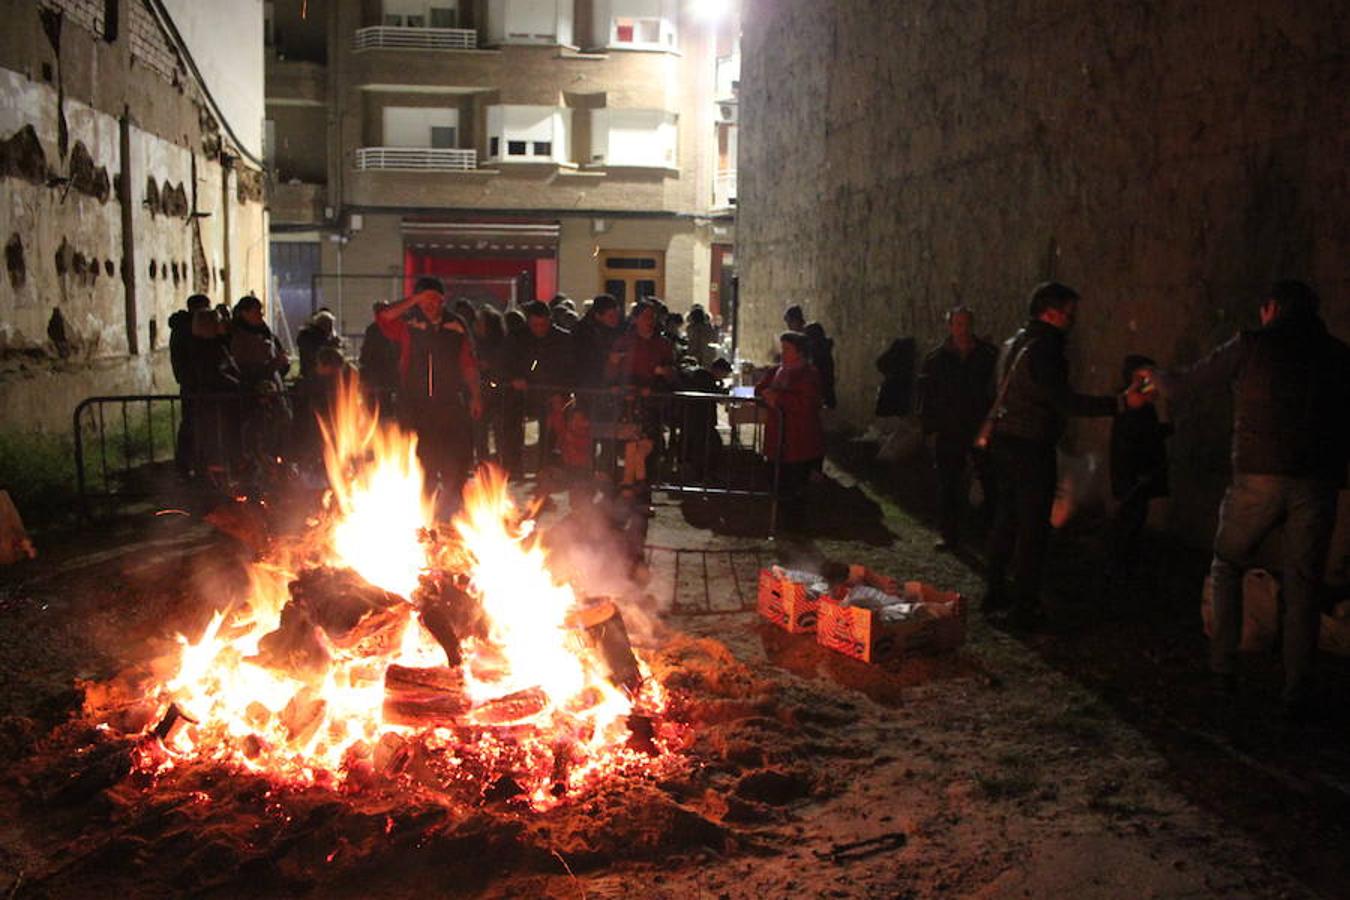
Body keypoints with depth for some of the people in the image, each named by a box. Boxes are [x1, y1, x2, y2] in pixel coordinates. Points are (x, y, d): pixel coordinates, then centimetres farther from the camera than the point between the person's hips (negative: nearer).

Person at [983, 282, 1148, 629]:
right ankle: (1024, 607, 1)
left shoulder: (1015, 344, 12)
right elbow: (1066, 402, -23)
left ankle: (995, 593, 24)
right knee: (1033, 527, -3)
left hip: (1003, 440, 9)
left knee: (1006, 519, 17)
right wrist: (1120, 402, -25)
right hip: (1030, 446, -9)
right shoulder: (1043, 349, -18)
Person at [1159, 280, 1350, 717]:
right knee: (1303, 585, 8)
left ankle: (1224, 666, 11)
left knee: (1228, 565, 17)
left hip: (1259, 477, -2)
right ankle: (1297, 693, 8)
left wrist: (1158, 379, 31)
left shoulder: (1252, 345, 2)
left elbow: (1190, 383, 12)